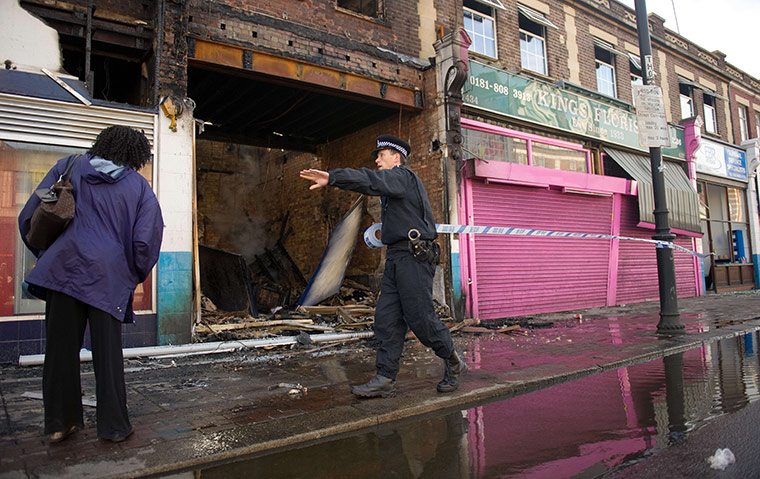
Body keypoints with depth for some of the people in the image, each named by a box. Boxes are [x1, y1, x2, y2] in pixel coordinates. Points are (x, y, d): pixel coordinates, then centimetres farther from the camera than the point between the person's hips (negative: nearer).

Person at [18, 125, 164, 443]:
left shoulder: (69, 166, 12)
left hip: (62, 268, 2)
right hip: (108, 274, -2)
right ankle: (114, 426, 12)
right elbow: (146, 240, -1)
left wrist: (44, 255, 21)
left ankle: (59, 423, 21)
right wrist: (136, 276, 14)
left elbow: (28, 217, 10)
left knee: (60, 349, 11)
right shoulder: (138, 186, 6)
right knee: (107, 354, 5)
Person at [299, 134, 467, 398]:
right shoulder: (395, 184, 24)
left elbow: (371, 180, -25)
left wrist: (332, 177, -34)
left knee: (420, 317, -6)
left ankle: (453, 363, 14)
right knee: (387, 318, 3)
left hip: (414, 256, -10)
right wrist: (389, 232, 25)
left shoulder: (402, 176, -6)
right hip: (396, 257, 10)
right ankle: (385, 378, 5)